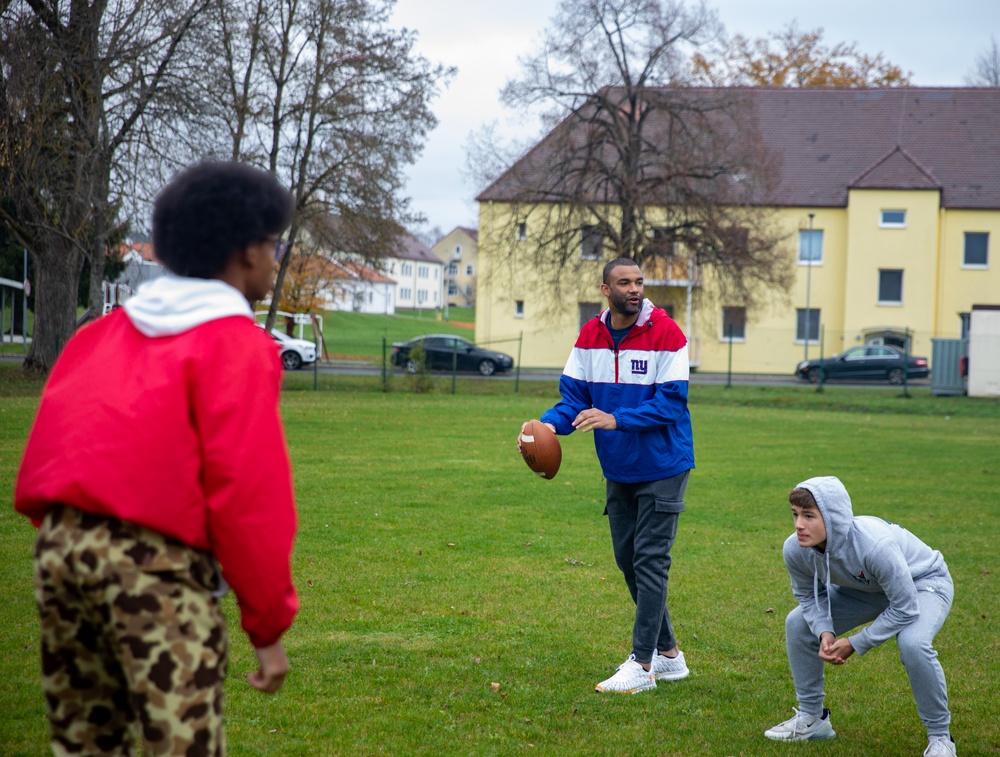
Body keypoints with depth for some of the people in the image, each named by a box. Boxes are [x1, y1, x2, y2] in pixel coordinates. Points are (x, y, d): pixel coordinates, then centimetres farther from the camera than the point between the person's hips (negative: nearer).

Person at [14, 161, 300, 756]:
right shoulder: (237, 347, -4)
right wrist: (269, 626, -5)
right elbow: (247, 493, -10)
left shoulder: (109, 332, 17)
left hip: (60, 544, 7)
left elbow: (50, 448, 13)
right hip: (156, 560, -7)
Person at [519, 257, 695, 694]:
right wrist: (550, 424, -21)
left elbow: (669, 402, -20)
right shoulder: (590, 335, 0)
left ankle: (642, 665, -4)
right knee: (627, 559, 12)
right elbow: (574, 395, 0)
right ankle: (668, 654, 25)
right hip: (618, 469, 6)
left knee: (649, 561, -7)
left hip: (662, 466, -6)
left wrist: (616, 419, -29)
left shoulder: (665, 334, -16)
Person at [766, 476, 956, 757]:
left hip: (923, 582, -6)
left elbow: (905, 607, -32)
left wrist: (855, 644, -26)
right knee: (798, 624, -1)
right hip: (866, 587, 7)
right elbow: (809, 595, -3)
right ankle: (811, 718, 17)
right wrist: (825, 632, -22)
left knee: (912, 643, -34)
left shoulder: (875, 545, -43)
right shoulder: (795, 550, -24)